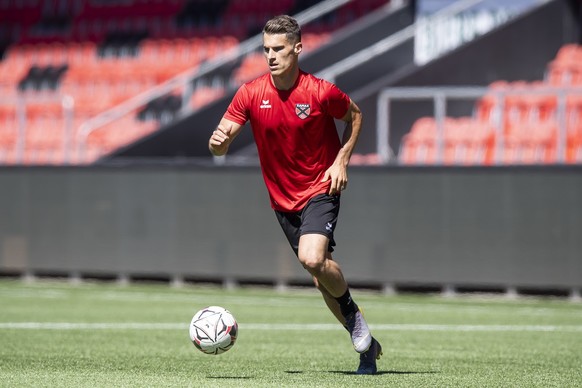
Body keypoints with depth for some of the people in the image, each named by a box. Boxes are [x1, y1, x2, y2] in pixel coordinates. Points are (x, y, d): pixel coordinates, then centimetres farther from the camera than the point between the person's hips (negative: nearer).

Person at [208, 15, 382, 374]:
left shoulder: (321, 92, -16)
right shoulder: (251, 94, -10)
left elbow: (355, 116, 4)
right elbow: (222, 143, -12)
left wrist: (342, 161, -6)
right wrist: (218, 141, -36)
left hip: (321, 190, -4)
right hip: (283, 198, 4)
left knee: (313, 259, -27)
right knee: (323, 276, 9)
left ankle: (352, 312, 2)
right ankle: (367, 344, 24)